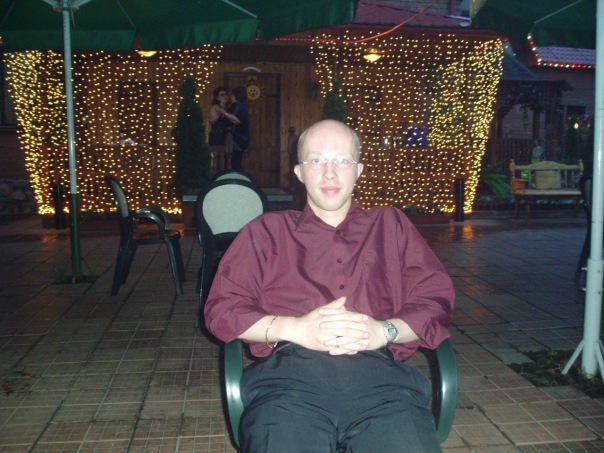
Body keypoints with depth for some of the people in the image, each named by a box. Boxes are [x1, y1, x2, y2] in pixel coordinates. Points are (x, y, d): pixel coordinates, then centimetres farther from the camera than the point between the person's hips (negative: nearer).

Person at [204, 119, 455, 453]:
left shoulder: (391, 226, 25)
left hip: (378, 371, 1)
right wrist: (294, 328, -5)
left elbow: (437, 302, 17)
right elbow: (220, 309, 12)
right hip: (289, 370, -1)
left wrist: (384, 331, -4)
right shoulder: (266, 231, 22)